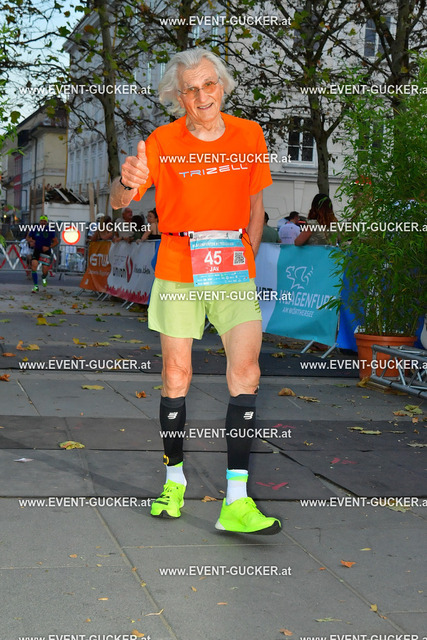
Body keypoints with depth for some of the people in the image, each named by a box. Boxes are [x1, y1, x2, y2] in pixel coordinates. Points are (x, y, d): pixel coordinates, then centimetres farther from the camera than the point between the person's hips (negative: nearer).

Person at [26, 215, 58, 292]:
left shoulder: (50, 231, -8)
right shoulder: (35, 229, -5)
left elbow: (56, 241, -1)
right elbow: (28, 237, 10)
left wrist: (49, 247, -15)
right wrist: (30, 241, -12)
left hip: (46, 251, -1)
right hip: (36, 250, 1)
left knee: (45, 270, -6)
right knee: (34, 266, -19)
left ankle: (44, 278, 35)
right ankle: (35, 286, -9)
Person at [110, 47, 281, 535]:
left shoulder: (249, 135, 5)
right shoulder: (162, 142, -3)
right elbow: (118, 203, -10)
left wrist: (248, 257, 5)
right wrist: (127, 183, -33)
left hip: (235, 269, 1)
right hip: (177, 270, -1)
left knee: (245, 371, -12)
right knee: (176, 375, 2)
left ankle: (236, 500, -12)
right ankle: (174, 477, 23)